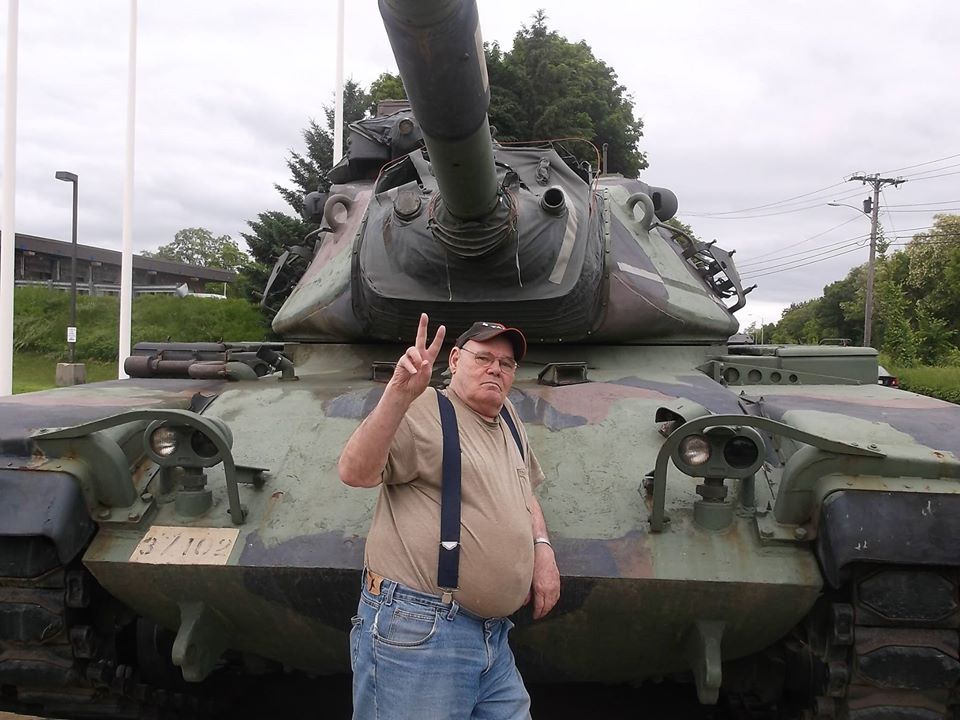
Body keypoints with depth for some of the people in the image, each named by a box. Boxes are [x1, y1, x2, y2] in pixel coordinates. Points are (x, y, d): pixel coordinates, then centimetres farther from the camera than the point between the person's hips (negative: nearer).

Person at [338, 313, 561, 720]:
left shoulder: (507, 418, 17)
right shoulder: (425, 411, -7)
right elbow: (355, 472, -22)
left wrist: (542, 549, 12)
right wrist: (398, 395, -32)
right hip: (417, 631, -8)